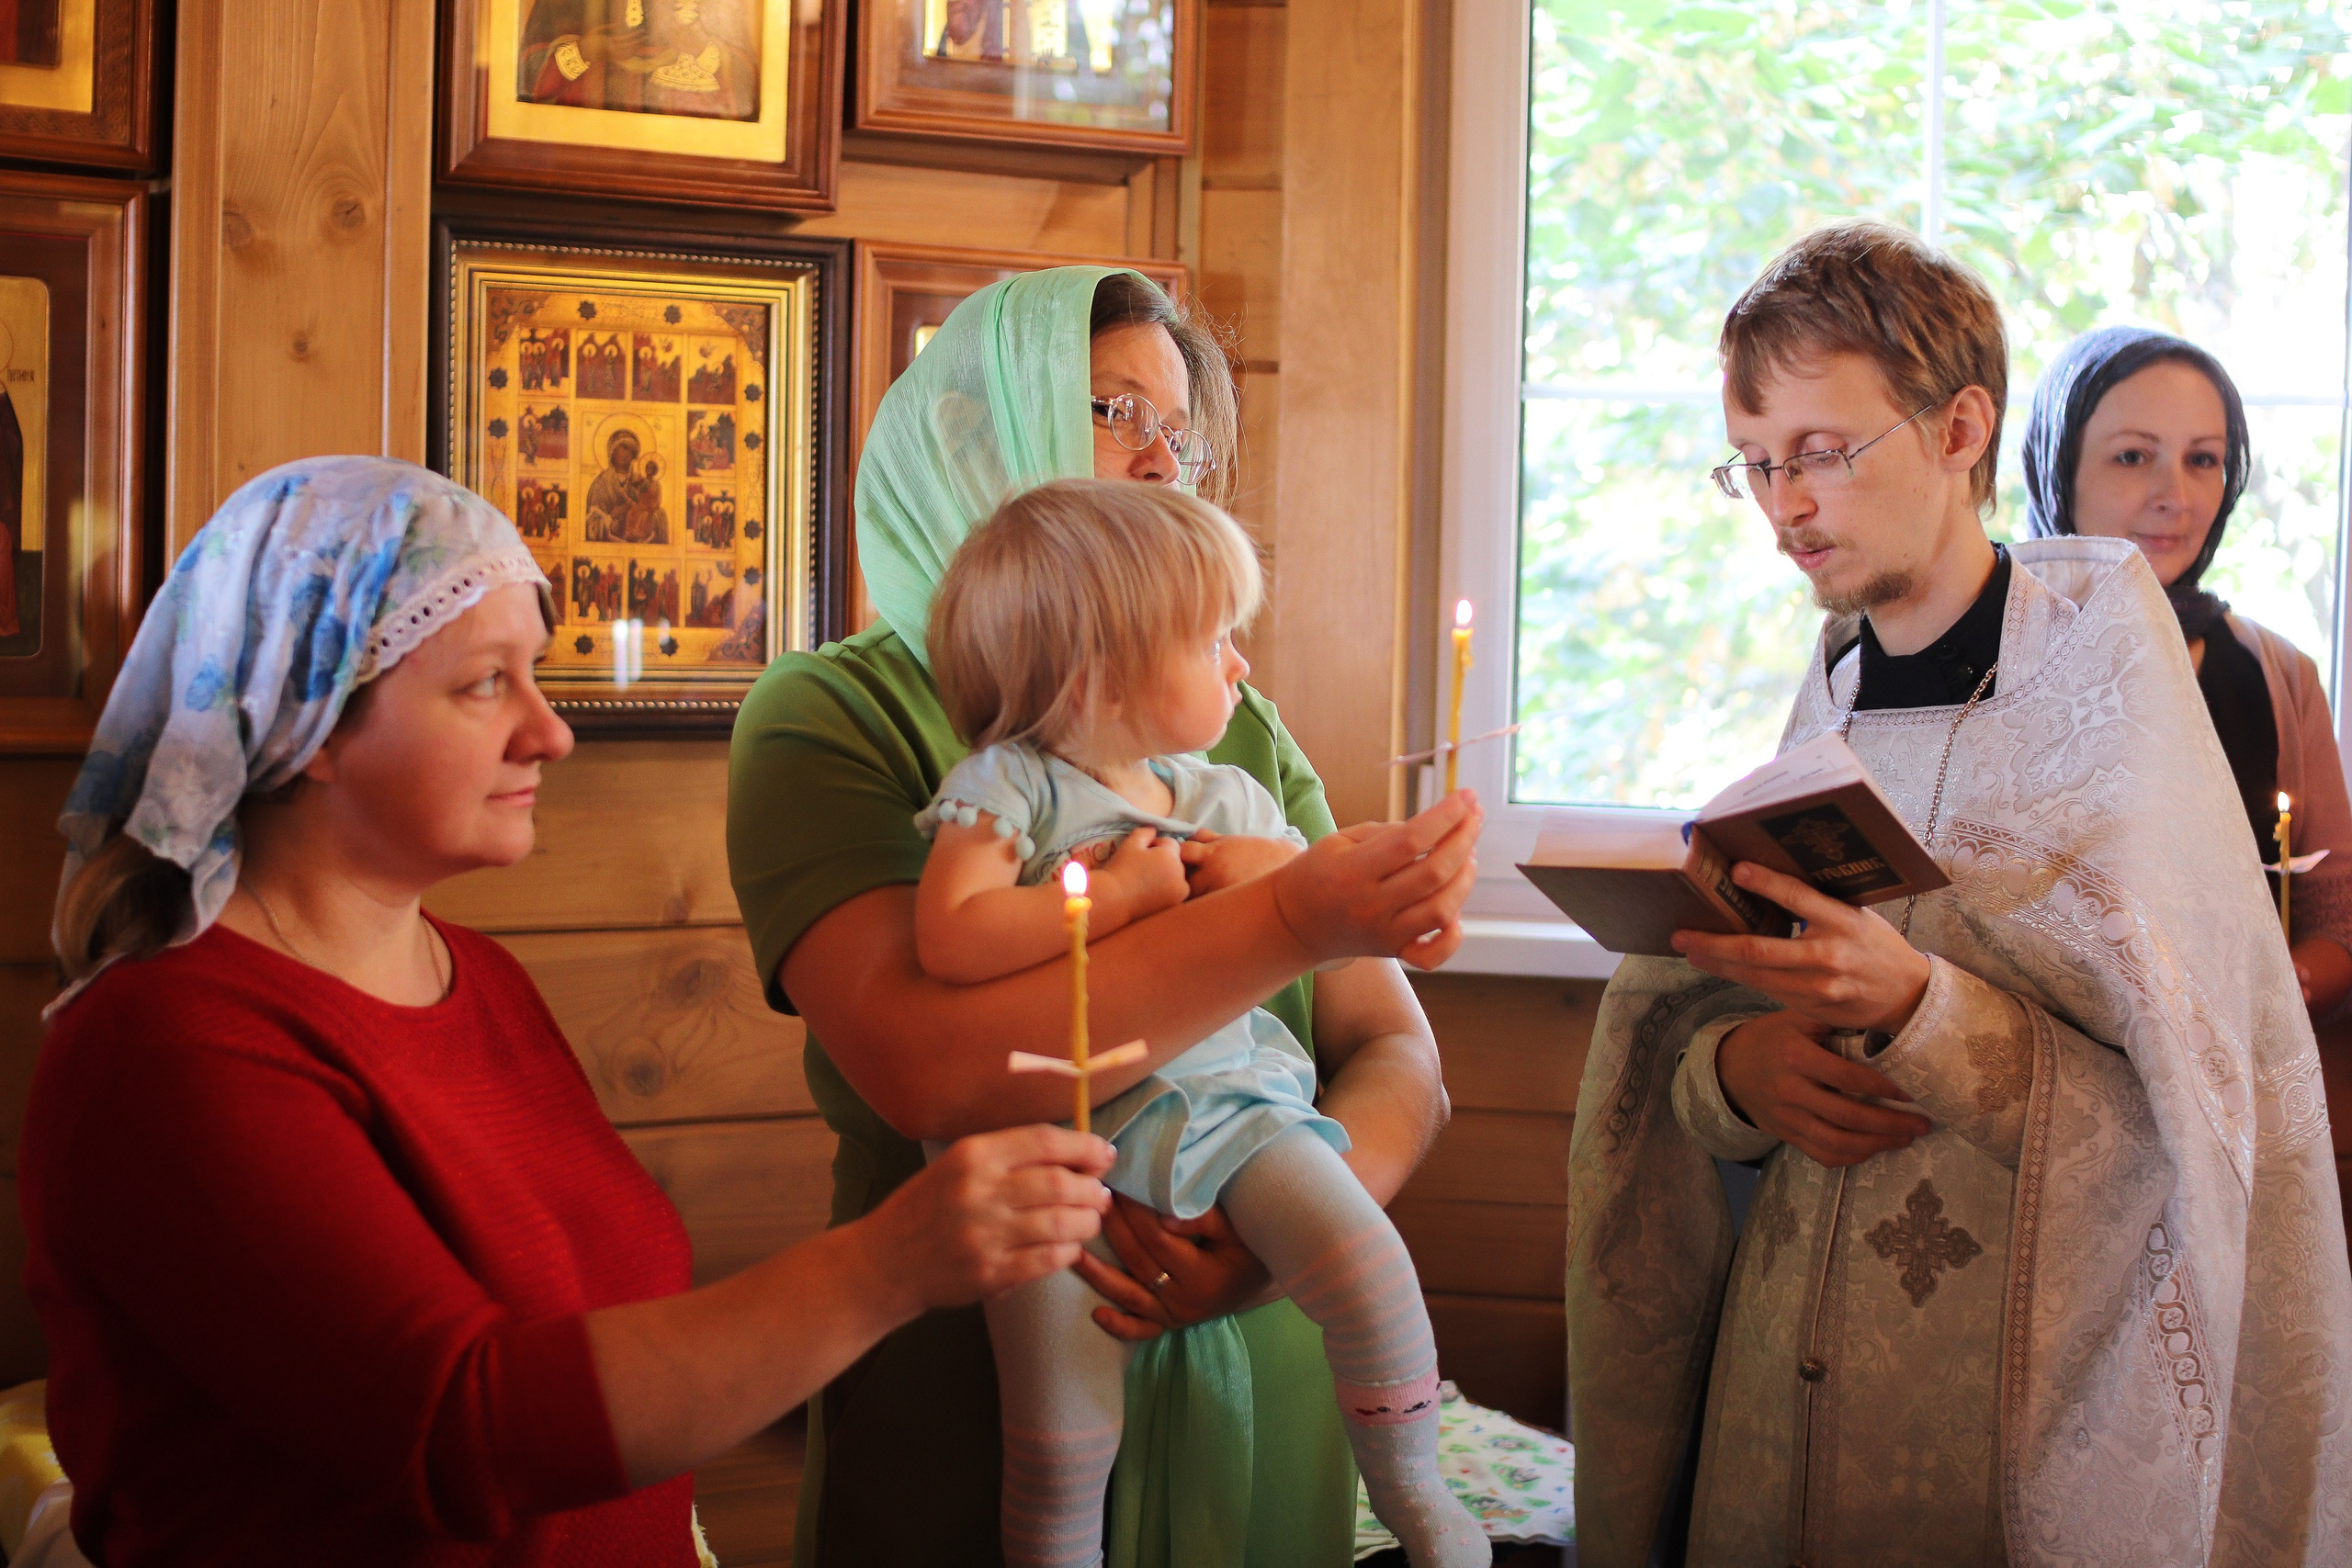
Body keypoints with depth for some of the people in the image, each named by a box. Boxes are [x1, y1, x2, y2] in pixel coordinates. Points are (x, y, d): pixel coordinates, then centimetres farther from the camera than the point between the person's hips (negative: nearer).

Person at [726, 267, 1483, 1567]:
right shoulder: (830, 715, -9)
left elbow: (1395, 1056, 3)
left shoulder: (1237, 727, 6)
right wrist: (1292, 921, -27)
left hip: (1251, 1397, 4)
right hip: (965, 1420, -4)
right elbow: (924, 1065, -25)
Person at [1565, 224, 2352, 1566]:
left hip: (2038, 1390, -5)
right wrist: (1735, 1069, -11)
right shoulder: (1824, 713, 7)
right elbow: (1670, 1040, 11)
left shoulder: (2097, 688, -8)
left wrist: (1914, 1006, -27)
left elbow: (2177, 1107, -14)